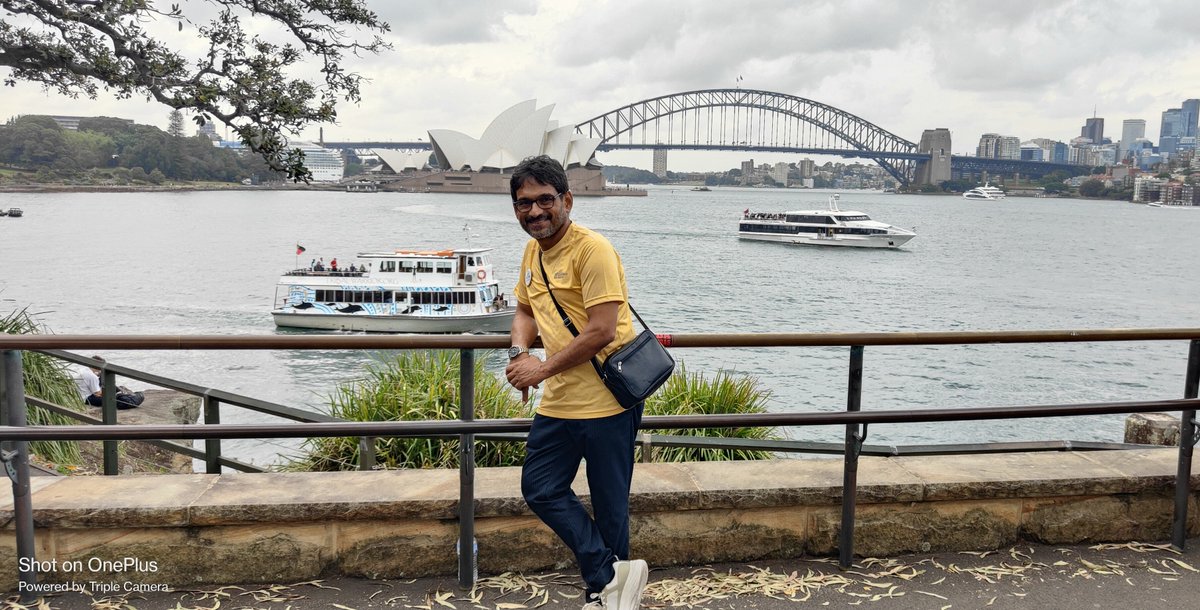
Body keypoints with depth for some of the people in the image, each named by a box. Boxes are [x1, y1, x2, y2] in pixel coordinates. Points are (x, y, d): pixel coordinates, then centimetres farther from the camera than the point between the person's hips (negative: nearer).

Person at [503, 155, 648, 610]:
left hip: (605, 401, -8)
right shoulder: (532, 252, 10)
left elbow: (602, 330, -22)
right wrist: (519, 353, 4)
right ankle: (613, 573, 14)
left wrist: (543, 368, -16)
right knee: (539, 489, 9)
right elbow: (525, 311, 24)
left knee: (608, 504, 5)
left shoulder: (592, 249, -15)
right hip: (558, 401, 9)